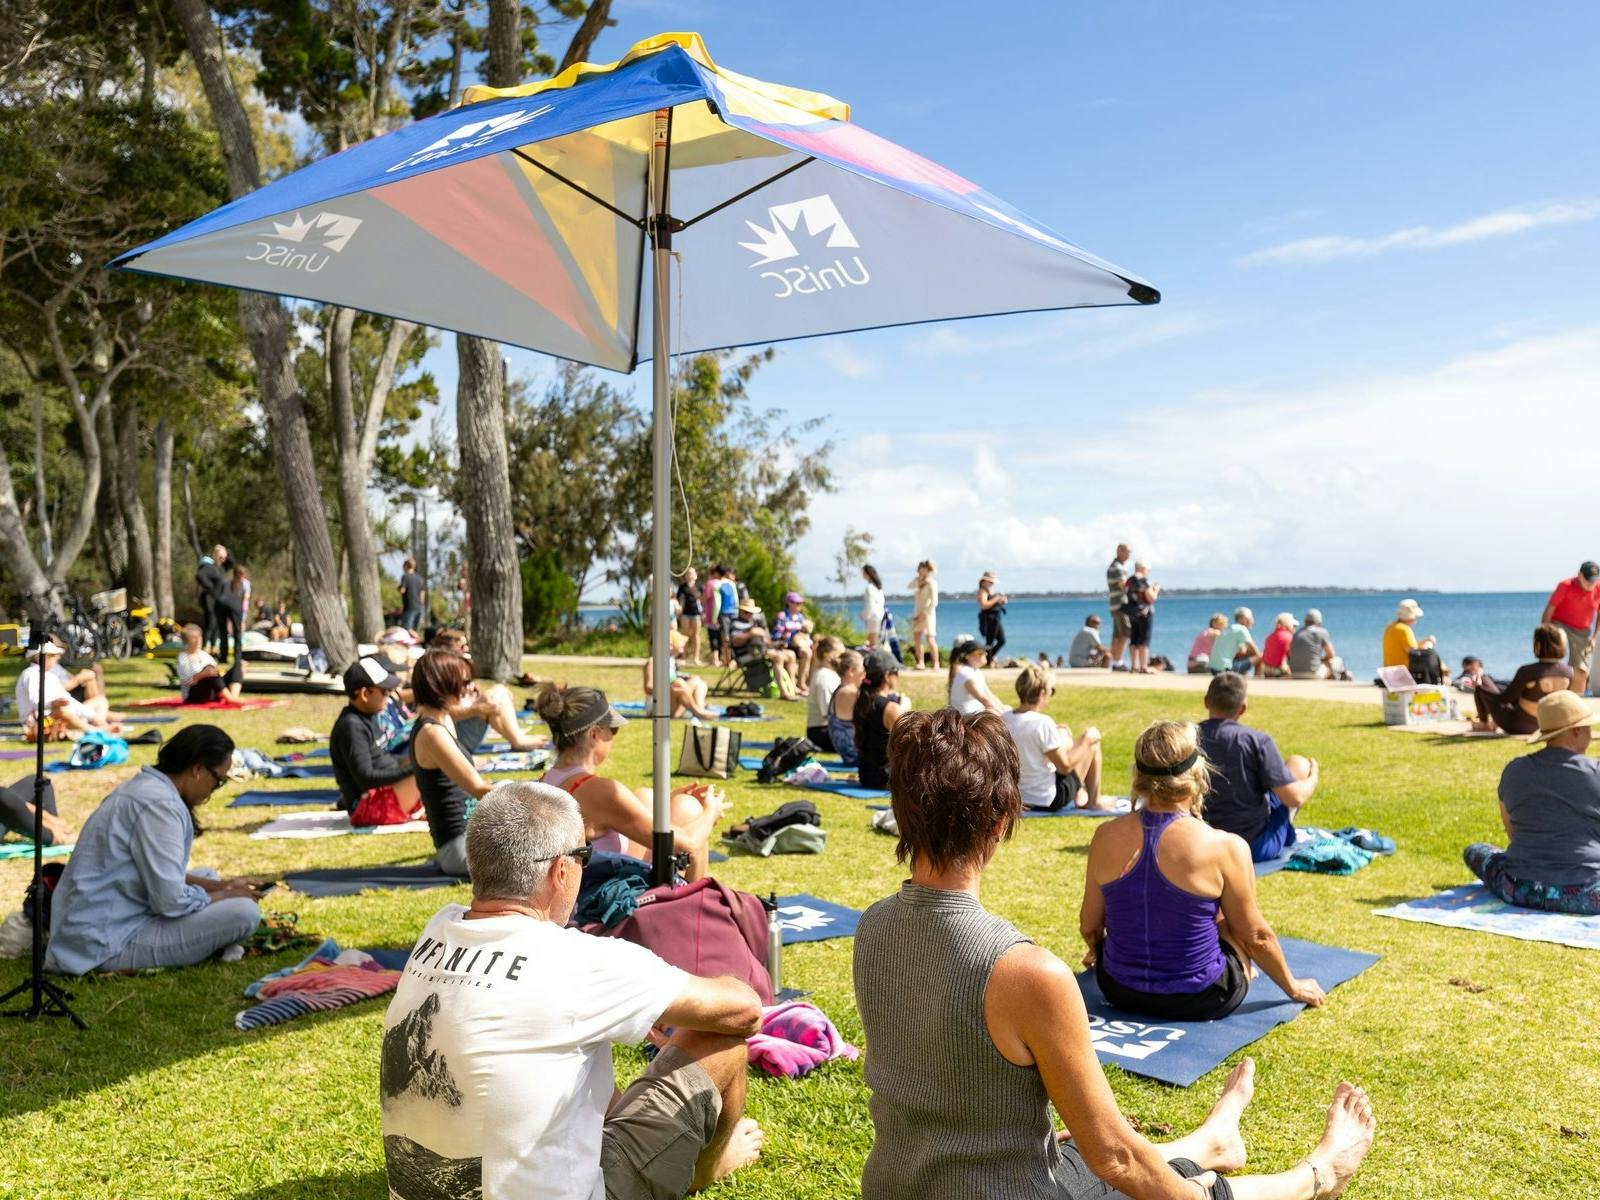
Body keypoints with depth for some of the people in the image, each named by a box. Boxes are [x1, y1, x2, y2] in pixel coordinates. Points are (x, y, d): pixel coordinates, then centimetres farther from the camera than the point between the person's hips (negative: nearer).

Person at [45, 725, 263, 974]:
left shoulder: (144, 787, 10)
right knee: (244, 912, -18)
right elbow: (171, 901, -23)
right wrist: (226, 895, -6)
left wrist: (219, 885, 12)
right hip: (108, 944, -10)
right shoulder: (159, 804, -21)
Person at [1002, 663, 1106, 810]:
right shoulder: (1043, 722, -25)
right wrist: (1086, 740, -5)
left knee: (1063, 733, 24)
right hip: (1050, 800, -7)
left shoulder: (1003, 719, -6)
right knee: (1092, 734, 6)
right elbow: (1065, 766, -18)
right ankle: (1094, 801, 18)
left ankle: (1078, 794, 34)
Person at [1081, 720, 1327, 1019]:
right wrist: (1295, 988, 13)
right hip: (1199, 1000, -3)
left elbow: (1089, 927, 1)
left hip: (1120, 991, 3)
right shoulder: (1224, 848, -20)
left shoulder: (1106, 837, -11)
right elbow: (1256, 937, -6)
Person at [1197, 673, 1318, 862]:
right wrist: (1313, 777, 6)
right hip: (1256, 848, -4)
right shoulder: (1257, 740, -18)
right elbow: (1295, 797, -16)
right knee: (1298, 764, 14)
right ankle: (1286, 837, 30)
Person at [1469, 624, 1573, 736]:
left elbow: (1505, 698, -17)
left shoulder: (1527, 672, -29)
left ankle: (1484, 724, 27)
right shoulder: (1569, 672, -14)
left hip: (1515, 726, -6)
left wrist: (1479, 686, -1)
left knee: (1483, 680, 14)